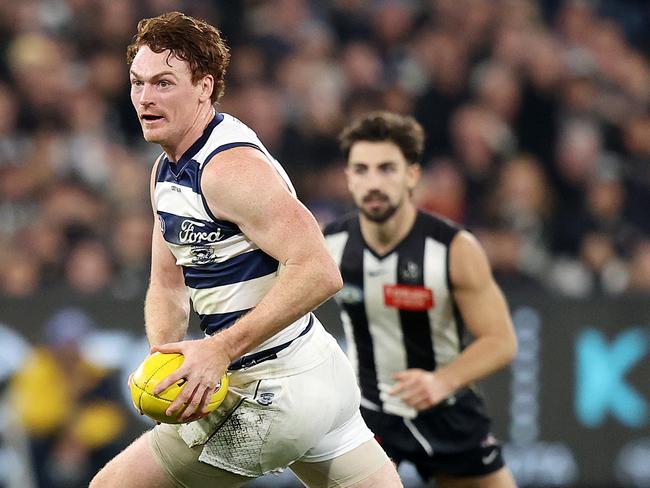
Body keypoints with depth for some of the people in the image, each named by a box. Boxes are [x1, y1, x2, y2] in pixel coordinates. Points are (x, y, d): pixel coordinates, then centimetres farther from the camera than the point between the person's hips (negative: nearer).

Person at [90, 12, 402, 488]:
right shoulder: (167, 171, 11)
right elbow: (167, 286, 16)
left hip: (273, 395, -10)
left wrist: (222, 349, -30)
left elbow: (319, 272, -28)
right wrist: (164, 357, -5)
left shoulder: (231, 166, -19)